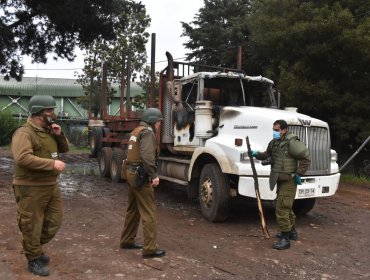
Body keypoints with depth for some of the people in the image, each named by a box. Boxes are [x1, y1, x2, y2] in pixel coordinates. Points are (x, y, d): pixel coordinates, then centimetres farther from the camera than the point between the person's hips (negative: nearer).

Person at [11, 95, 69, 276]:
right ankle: (34, 259, 22)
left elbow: (64, 149, 18)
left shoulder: (49, 131, 11)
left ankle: (34, 248, 37)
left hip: (51, 185, 9)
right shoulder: (24, 133, -16)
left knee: (54, 221, 17)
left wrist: (59, 135, -2)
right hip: (31, 188, -9)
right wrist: (52, 164, -28)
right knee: (32, 225, 5)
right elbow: (23, 158, -28)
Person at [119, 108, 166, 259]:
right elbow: (147, 156, -26)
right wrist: (154, 175, -24)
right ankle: (150, 249, -3)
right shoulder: (147, 132, -13)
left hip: (131, 173, 11)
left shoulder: (136, 131, 18)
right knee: (149, 213, -6)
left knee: (133, 210, 20)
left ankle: (127, 241, 31)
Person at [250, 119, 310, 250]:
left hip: (288, 181, -10)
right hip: (281, 181, 10)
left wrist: (298, 173, -18)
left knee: (281, 210, -10)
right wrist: (257, 154, 1)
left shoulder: (291, 142, -19)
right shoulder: (274, 142, 8)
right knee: (286, 207, 24)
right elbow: (267, 154, 20)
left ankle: (285, 239, -1)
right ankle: (292, 231, 43)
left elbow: (306, 158, -20)